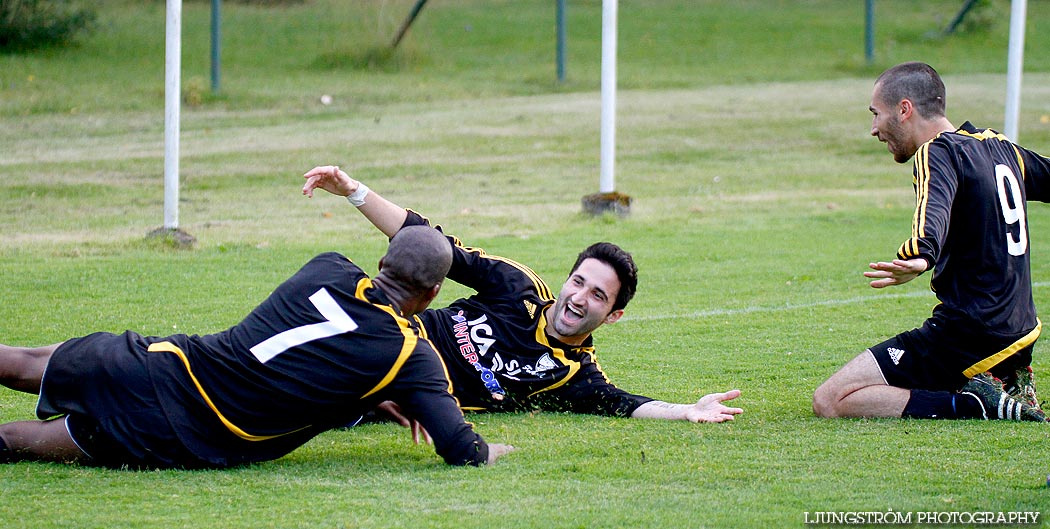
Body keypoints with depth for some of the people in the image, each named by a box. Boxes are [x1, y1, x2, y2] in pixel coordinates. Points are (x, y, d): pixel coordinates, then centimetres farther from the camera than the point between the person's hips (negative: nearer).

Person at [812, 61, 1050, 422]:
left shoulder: (939, 152, -12)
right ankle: (1009, 383, 11)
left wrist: (919, 258, -54)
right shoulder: (999, 147, 12)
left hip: (965, 335, -9)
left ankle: (977, 404, -15)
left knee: (829, 402, -10)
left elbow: (934, 210, -34)